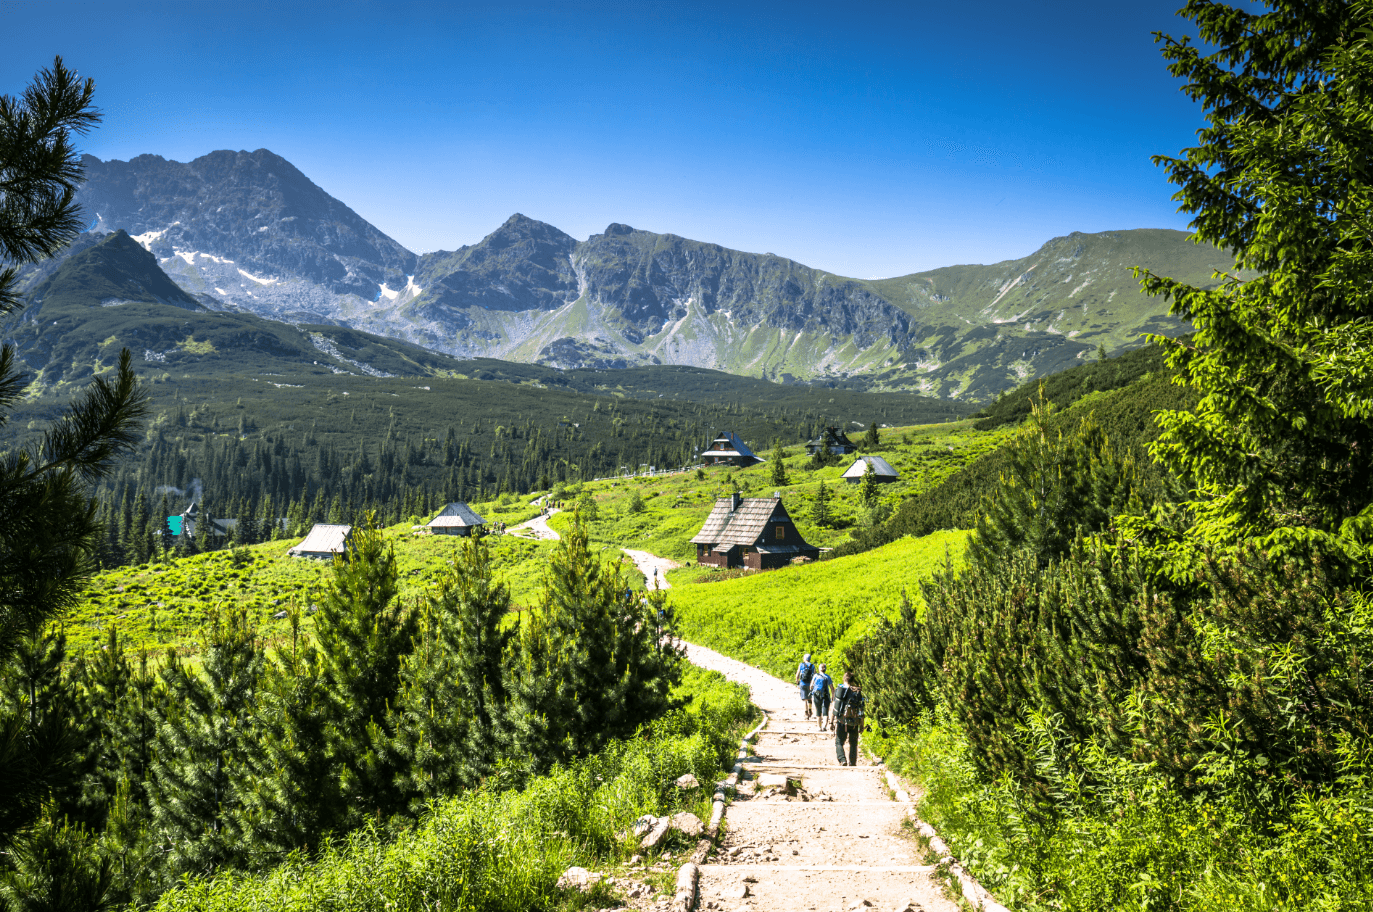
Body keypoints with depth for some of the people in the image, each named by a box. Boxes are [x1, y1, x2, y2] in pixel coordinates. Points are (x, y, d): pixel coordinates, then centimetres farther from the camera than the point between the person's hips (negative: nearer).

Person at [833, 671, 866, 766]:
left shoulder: (839, 689, -1)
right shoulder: (857, 692, 0)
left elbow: (834, 707, -1)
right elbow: (861, 709, -1)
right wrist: (862, 724, 6)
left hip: (841, 721, -1)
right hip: (853, 723, 1)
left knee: (839, 742, 6)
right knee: (853, 743, 18)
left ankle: (842, 760, -14)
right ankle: (852, 763, 17)